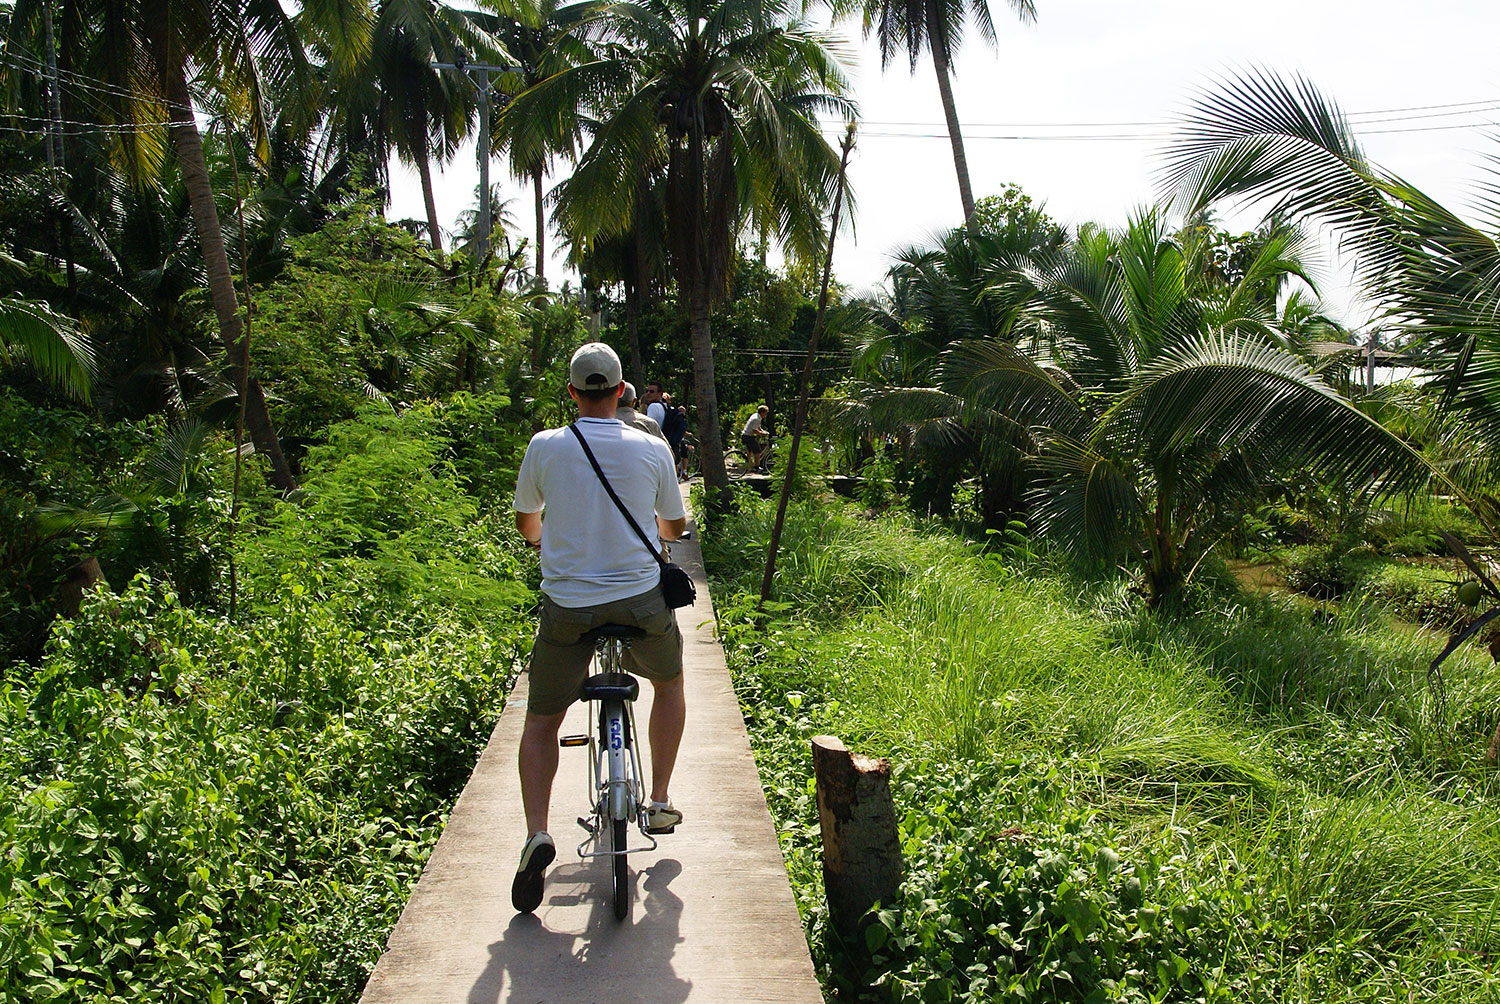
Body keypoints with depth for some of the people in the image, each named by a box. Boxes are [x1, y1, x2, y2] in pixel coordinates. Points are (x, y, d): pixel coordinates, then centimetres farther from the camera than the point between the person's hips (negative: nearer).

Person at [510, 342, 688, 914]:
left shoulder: (544, 447, -3)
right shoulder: (652, 449, -3)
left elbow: (525, 522, 13)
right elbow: (675, 527, 11)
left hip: (567, 605, 0)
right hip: (642, 601, 1)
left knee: (542, 721, 14)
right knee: (670, 684, 29)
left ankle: (537, 835, -5)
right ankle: (660, 803, 30)